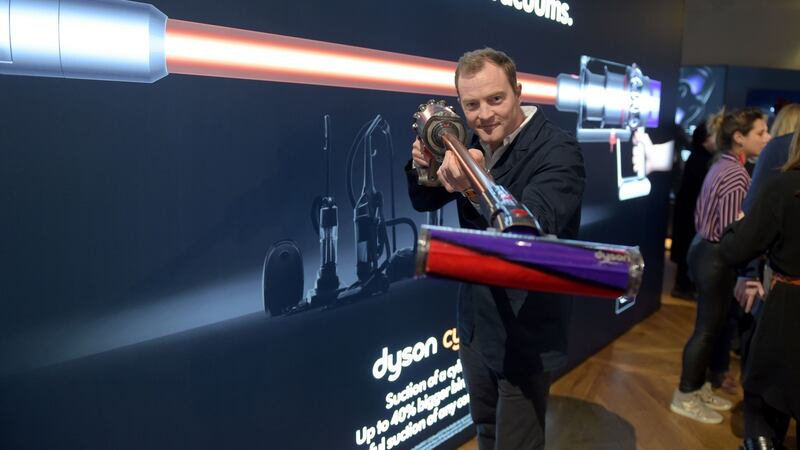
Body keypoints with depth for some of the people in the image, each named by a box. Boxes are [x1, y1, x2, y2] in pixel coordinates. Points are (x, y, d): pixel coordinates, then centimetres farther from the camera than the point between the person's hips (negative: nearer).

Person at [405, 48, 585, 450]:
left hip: (524, 334, -6)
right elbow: (424, 203, 9)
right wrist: (421, 165, -13)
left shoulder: (557, 151, -20)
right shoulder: (474, 145, 0)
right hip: (475, 323, 7)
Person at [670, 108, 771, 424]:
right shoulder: (736, 175, -20)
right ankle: (685, 398, 16)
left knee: (710, 326, 18)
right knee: (708, 329, 2)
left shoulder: (721, 166, 10)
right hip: (717, 258, -10)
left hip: (705, 249, 10)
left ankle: (698, 388, 31)